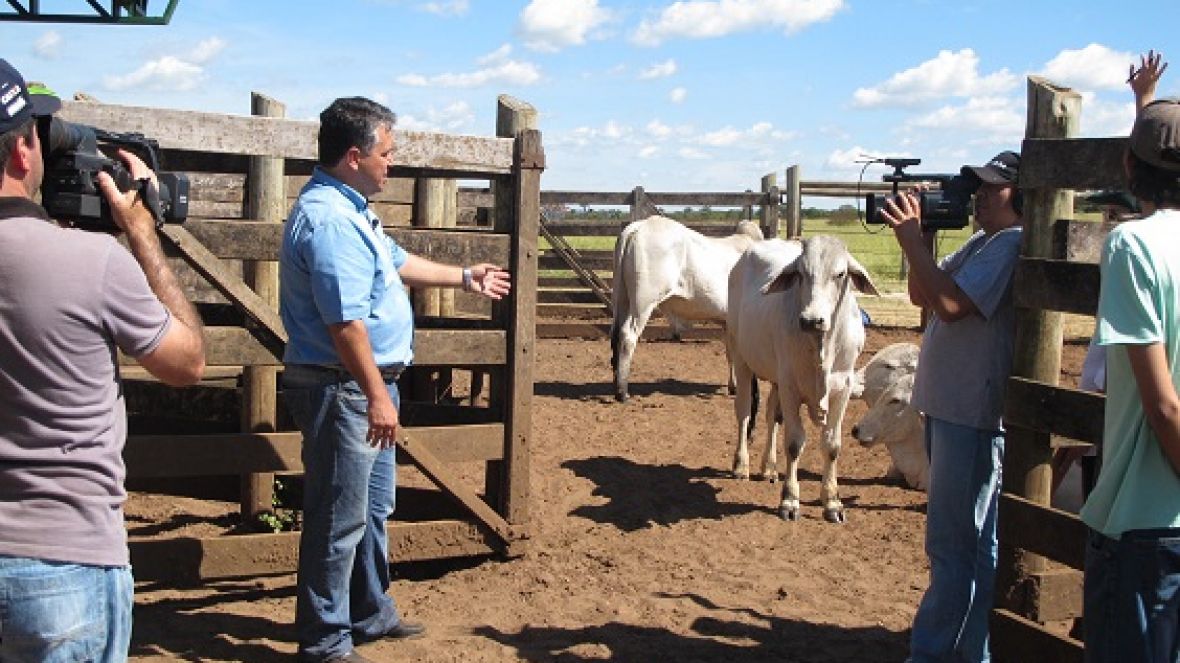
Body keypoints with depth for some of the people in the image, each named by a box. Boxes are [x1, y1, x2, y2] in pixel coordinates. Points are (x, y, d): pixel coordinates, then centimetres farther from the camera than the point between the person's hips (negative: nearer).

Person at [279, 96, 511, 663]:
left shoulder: (350, 209, 12)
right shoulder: (329, 219, -23)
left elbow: (397, 263, 27)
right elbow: (346, 322, -27)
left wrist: (465, 277, 35)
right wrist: (377, 396, -25)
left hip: (368, 386, 11)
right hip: (340, 388, -11)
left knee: (374, 508, 21)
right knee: (339, 520, 0)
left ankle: (371, 614, 36)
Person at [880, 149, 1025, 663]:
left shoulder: (1012, 245, -15)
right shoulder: (981, 243, 16)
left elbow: (950, 304, -25)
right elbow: (921, 296, 18)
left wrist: (911, 239, -17)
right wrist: (915, 237, 5)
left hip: (974, 415, -11)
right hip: (947, 406, 11)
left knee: (958, 543, -2)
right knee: (961, 539, 18)